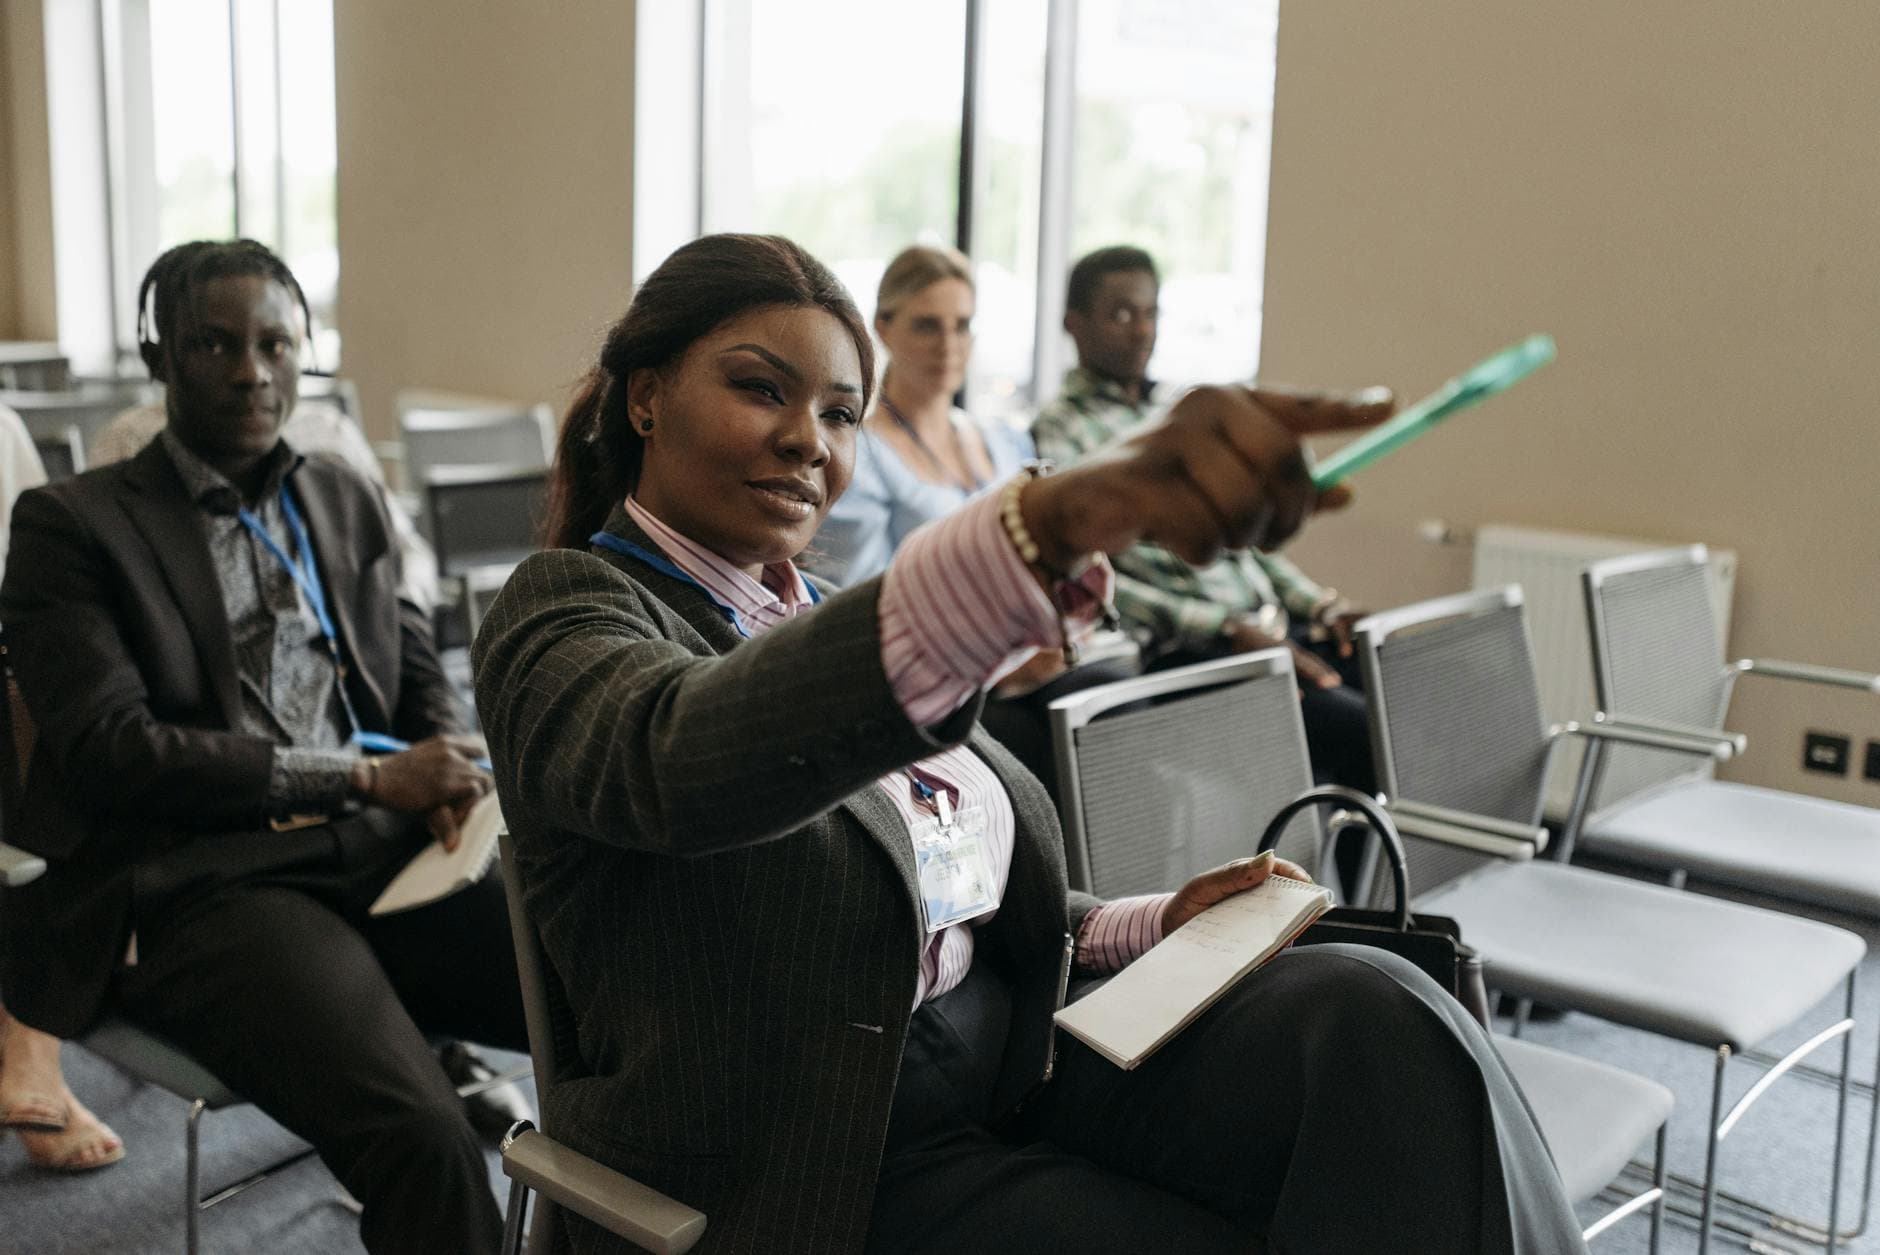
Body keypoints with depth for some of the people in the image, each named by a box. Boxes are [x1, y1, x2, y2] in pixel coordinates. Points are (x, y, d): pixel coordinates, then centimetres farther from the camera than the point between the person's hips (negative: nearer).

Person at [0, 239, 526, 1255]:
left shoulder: (346, 503, 20)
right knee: (423, 1136, -31)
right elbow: (108, 750, -7)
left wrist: (442, 761, -2)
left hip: (381, 856, 5)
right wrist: (362, 776, -12)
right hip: (200, 885, -5)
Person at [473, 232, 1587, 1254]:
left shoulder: (814, 612, 15)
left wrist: (1154, 923, 2)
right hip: (812, 1160, -6)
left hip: (1011, 1069, 7)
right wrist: (1052, 522, -50)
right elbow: (691, 759, -35)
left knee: (1370, 1011, -18)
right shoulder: (568, 613, -9)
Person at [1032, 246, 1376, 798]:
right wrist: (1227, 630, -20)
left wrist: (1318, 603, 9)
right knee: (1367, 732, -25)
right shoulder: (1060, 432, -2)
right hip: (1185, 652, -7)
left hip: (1275, 629, 8)